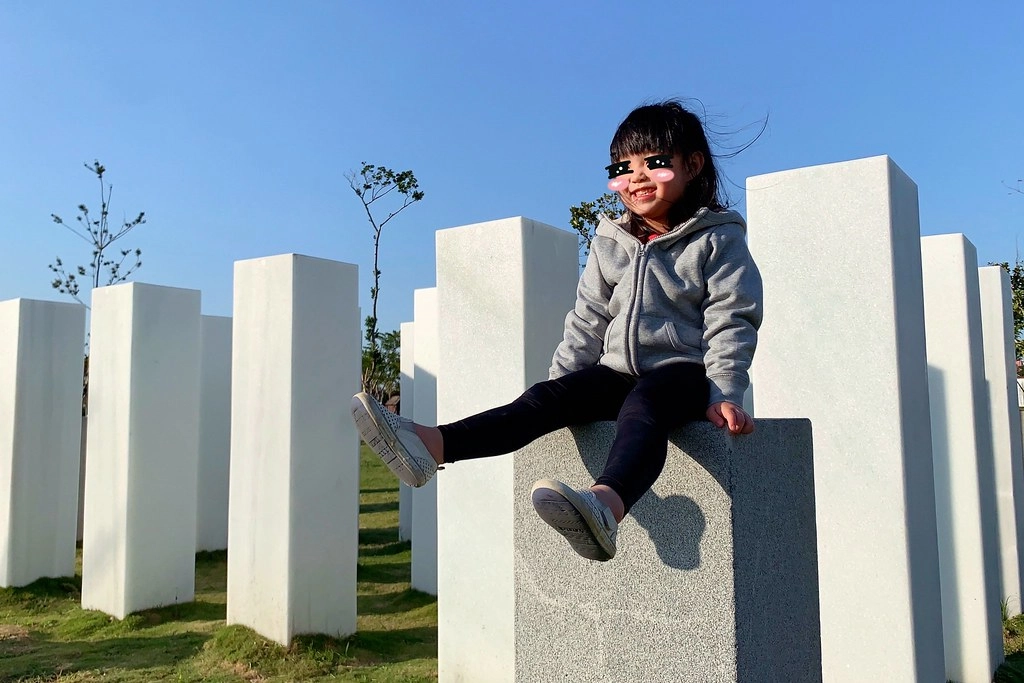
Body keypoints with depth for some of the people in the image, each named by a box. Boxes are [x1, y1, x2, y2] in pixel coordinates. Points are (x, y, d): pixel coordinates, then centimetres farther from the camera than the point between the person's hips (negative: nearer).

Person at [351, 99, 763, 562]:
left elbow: (730, 322, -6)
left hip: (686, 371, -5)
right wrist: (563, 378, 7)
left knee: (641, 404, -38)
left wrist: (724, 394, -17)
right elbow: (588, 321, 15)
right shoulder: (611, 243, 15)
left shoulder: (718, 240, 2)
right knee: (548, 396, -20)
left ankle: (606, 504, -68)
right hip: (620, 371, 5)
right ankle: (432, 444, -37)